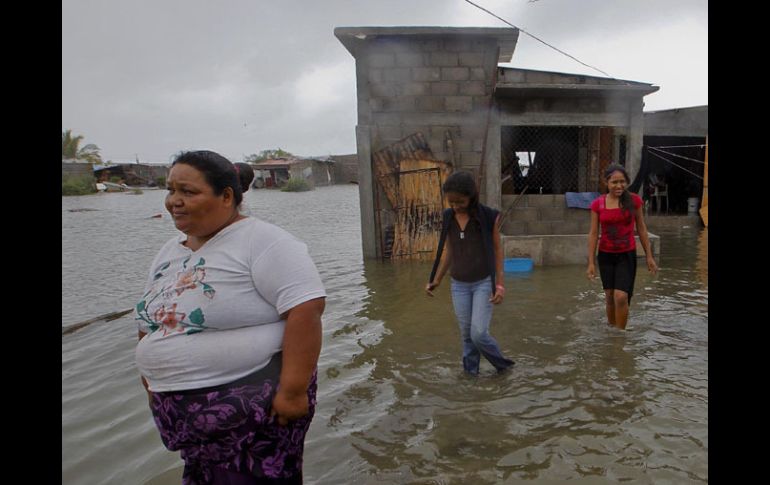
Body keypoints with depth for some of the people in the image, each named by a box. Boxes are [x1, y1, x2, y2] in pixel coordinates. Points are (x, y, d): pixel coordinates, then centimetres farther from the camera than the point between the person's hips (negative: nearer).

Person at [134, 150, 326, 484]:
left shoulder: (262, 241, -15)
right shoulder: (169, 253, 10)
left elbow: (306, 307, -23)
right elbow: (152, 321, 19)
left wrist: (293, 390, -25)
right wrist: (153, 382, 16)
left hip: (255, 406, -7)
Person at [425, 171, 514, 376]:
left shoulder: (489, 216, -14)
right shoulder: (447, 217, -3)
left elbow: (497, 250, -6)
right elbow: (448, 251, 7)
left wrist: (499, 285, -10)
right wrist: (435, 281, 4)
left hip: (484, 283, -4)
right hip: (459, 285, 4)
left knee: (479, 333, -9)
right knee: (466, 334, 8)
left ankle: (500, 363, 20)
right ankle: (470, 373, 24)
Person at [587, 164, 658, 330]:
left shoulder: (634, 201, -5)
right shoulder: (597, 204, -5)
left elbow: (641, 229, 3)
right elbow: (593, 234, -2)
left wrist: (649, 256, 4)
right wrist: (591, 262, -4)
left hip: (627, 255, -1)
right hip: (605, 255, 1)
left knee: (621, 296, -13)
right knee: (609, 297, 11)